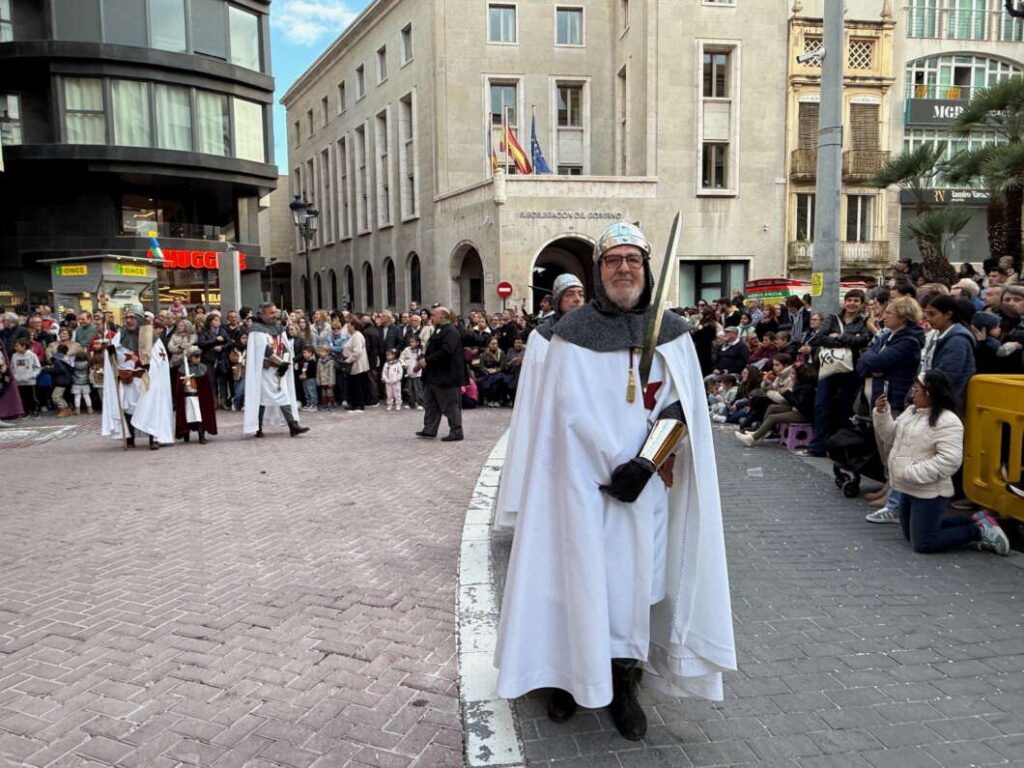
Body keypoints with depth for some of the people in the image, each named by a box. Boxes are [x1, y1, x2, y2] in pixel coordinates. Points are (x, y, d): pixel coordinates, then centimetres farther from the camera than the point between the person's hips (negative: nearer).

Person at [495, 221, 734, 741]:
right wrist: (614, 467, -14)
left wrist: (643, 463, -13)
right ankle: (568, 674, 20)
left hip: (647, 483, 2)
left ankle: (623, 685, 19)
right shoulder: (573, 332, -3)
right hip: (585, 479, -2)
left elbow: (684, 405, -1)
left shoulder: (672, 332, 4)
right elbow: (571, 409, -8)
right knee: (582, 572, 4)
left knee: (636, 576, 6)